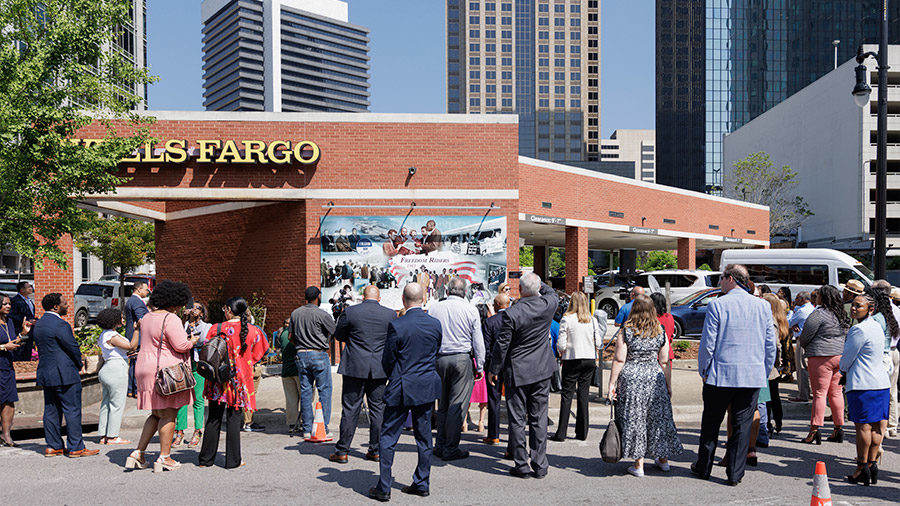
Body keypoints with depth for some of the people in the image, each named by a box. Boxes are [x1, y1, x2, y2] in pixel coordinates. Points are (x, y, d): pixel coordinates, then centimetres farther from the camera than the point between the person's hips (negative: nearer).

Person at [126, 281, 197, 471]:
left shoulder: (147, 317, 15)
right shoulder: (171, 319, -15)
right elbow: (180, 345, -20)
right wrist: (192, 341, 1)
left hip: (145, 368, 9)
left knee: (157, 414, 18)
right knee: (168, 415, 0)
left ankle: (138, 453, 14)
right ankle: (164, 458, 4)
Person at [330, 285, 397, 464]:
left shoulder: (350, 312, -6)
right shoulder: (390, 314, -1)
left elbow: (338, 335, 5)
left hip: (354, 368, -1)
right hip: (379, 369, 2)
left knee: (350, 409, 4)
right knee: (377, 409, 9)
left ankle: (342, 451, 8)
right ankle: (375, 450, 13)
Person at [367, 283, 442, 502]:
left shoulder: (397, 326, -15)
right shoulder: (435, 324, -1)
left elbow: (387, 361, -7)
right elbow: (436, 356, 9)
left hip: (402, 389, -5)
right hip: (428, 388, 5)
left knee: (388, 438, 5)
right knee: (424, 437, 13)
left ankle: (383, 488, 7)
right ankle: (422, 484, 20)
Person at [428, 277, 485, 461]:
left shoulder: (434, 308, 4)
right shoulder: (471, 310, -2)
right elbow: (478, 341, 0)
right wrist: (480, 367, 7)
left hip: (439, 359, 3)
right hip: (462, 359, -3)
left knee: (442, 404, 13)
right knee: (457, 405, 1)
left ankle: (440, 445, 17)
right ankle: (450, 449, 2)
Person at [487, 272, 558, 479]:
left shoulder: (511, 313, -18)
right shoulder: (549, 305, -6)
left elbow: (501, 344, -12)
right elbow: (552, 293, 21)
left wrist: (494, 370, -1)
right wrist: (537, 283, 17)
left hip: (517, 372, -4)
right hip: (542, 370, 4)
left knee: (517, 420, 6)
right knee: (539, 419, 10)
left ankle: (521, 465, 10)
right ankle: (540, 465, 14)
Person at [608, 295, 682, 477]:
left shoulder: (625, 332, -7)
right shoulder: (661, 332, 2)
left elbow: (619, 360, -8)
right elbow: (664, 362, 4)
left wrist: (612, 383, -3)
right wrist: (668, 384, 13)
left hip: (631, 379, -3)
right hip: (655, 379, 3)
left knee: (634, 420, 4)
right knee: (658, 417, 15)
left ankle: (639, 465, 8)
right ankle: (663, 458, 27)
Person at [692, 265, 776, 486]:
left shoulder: (717, 305, -9)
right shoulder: (763, 306, 3)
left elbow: (708, 343, -8)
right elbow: (771, 345, 7)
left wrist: (703, 371, 4)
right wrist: (764, 374, 16)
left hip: (720, 375, -3)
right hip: (753, 377, 3)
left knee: (711, 423, 11)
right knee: (742, 425, 9)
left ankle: (704, 467, 23)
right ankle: (735, 473, 13)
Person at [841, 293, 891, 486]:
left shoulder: (859, 329, -16)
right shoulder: (877, 327, 14)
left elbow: (847, 358, -10)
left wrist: (843, 370, 12)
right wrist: (849, 372, 22)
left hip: (863, 384, -9)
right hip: (882, 382, 9)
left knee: (863, 427, -3)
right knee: (876, 427, 10)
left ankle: (862, 469, 3)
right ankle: (872, 464, 16)